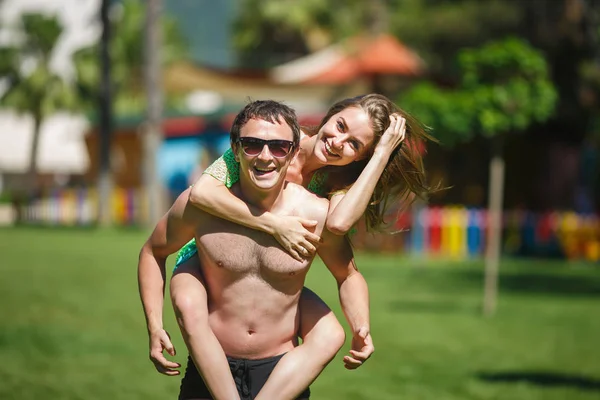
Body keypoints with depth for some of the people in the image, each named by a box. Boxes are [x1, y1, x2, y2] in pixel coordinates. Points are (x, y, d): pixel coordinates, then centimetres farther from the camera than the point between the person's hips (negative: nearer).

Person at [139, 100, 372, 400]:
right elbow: (153, 252, 7)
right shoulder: (200, 204, -11)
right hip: (211, 369, 0)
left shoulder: (318, 215, -10)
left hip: (281, 369, 1)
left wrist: (362, 330, -9)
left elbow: (347, 275, 8)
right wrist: (155, 329, 0)